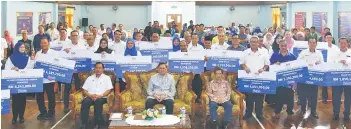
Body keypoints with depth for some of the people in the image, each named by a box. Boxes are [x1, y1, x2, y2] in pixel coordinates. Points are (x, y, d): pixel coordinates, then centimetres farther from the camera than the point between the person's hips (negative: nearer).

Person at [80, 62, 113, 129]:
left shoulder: (107, 78, 14)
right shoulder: (89, 78, 20)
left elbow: (109, 90, 3)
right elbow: (84, 90, 13)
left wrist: (100, 95, -14)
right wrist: (90, 95, -9)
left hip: (102, 97, -2)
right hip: (90, 97, 2)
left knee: (98, 101, -38)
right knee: (85, 102, -33)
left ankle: (98, 124, -33)